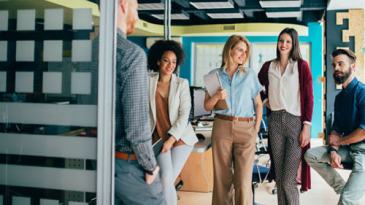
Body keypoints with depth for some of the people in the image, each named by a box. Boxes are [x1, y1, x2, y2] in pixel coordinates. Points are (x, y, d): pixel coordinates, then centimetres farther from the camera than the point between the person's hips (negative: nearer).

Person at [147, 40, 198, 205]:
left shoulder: (182, 83, 1)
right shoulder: (148, 82, 2)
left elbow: (184, 114, -5)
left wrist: (171, 139, -14)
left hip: (180, 137, 0)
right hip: (159, 138, 0)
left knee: (167, 180, -5)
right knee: (166, 178, -16)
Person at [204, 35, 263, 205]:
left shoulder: (250, 75, 10)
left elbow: (258, 103, 11)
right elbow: (207, 106, 8)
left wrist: (257, 128, 1)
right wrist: (216, 97, -12)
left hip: (245, 129, 0)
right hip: (222, 127, 1)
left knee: (243, 181, -5)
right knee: (222, 177, 4)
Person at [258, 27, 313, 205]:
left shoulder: (301, 66, -1)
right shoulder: (268, 67, 10)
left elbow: (309, 98, -4)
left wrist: (307, 127, -10)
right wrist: (265, 100, 10)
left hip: (295, 122, -4)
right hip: (275, 121, 4)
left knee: (288, 181, -8)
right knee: (279, 177, 10)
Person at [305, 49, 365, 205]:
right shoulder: (339, 97, 13)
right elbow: (336, 128, 11)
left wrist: (339, 141, -9)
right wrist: (333, 150, -9)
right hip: (347, 148, 9)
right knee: (310, 155, -3)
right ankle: (341, 188, 7)